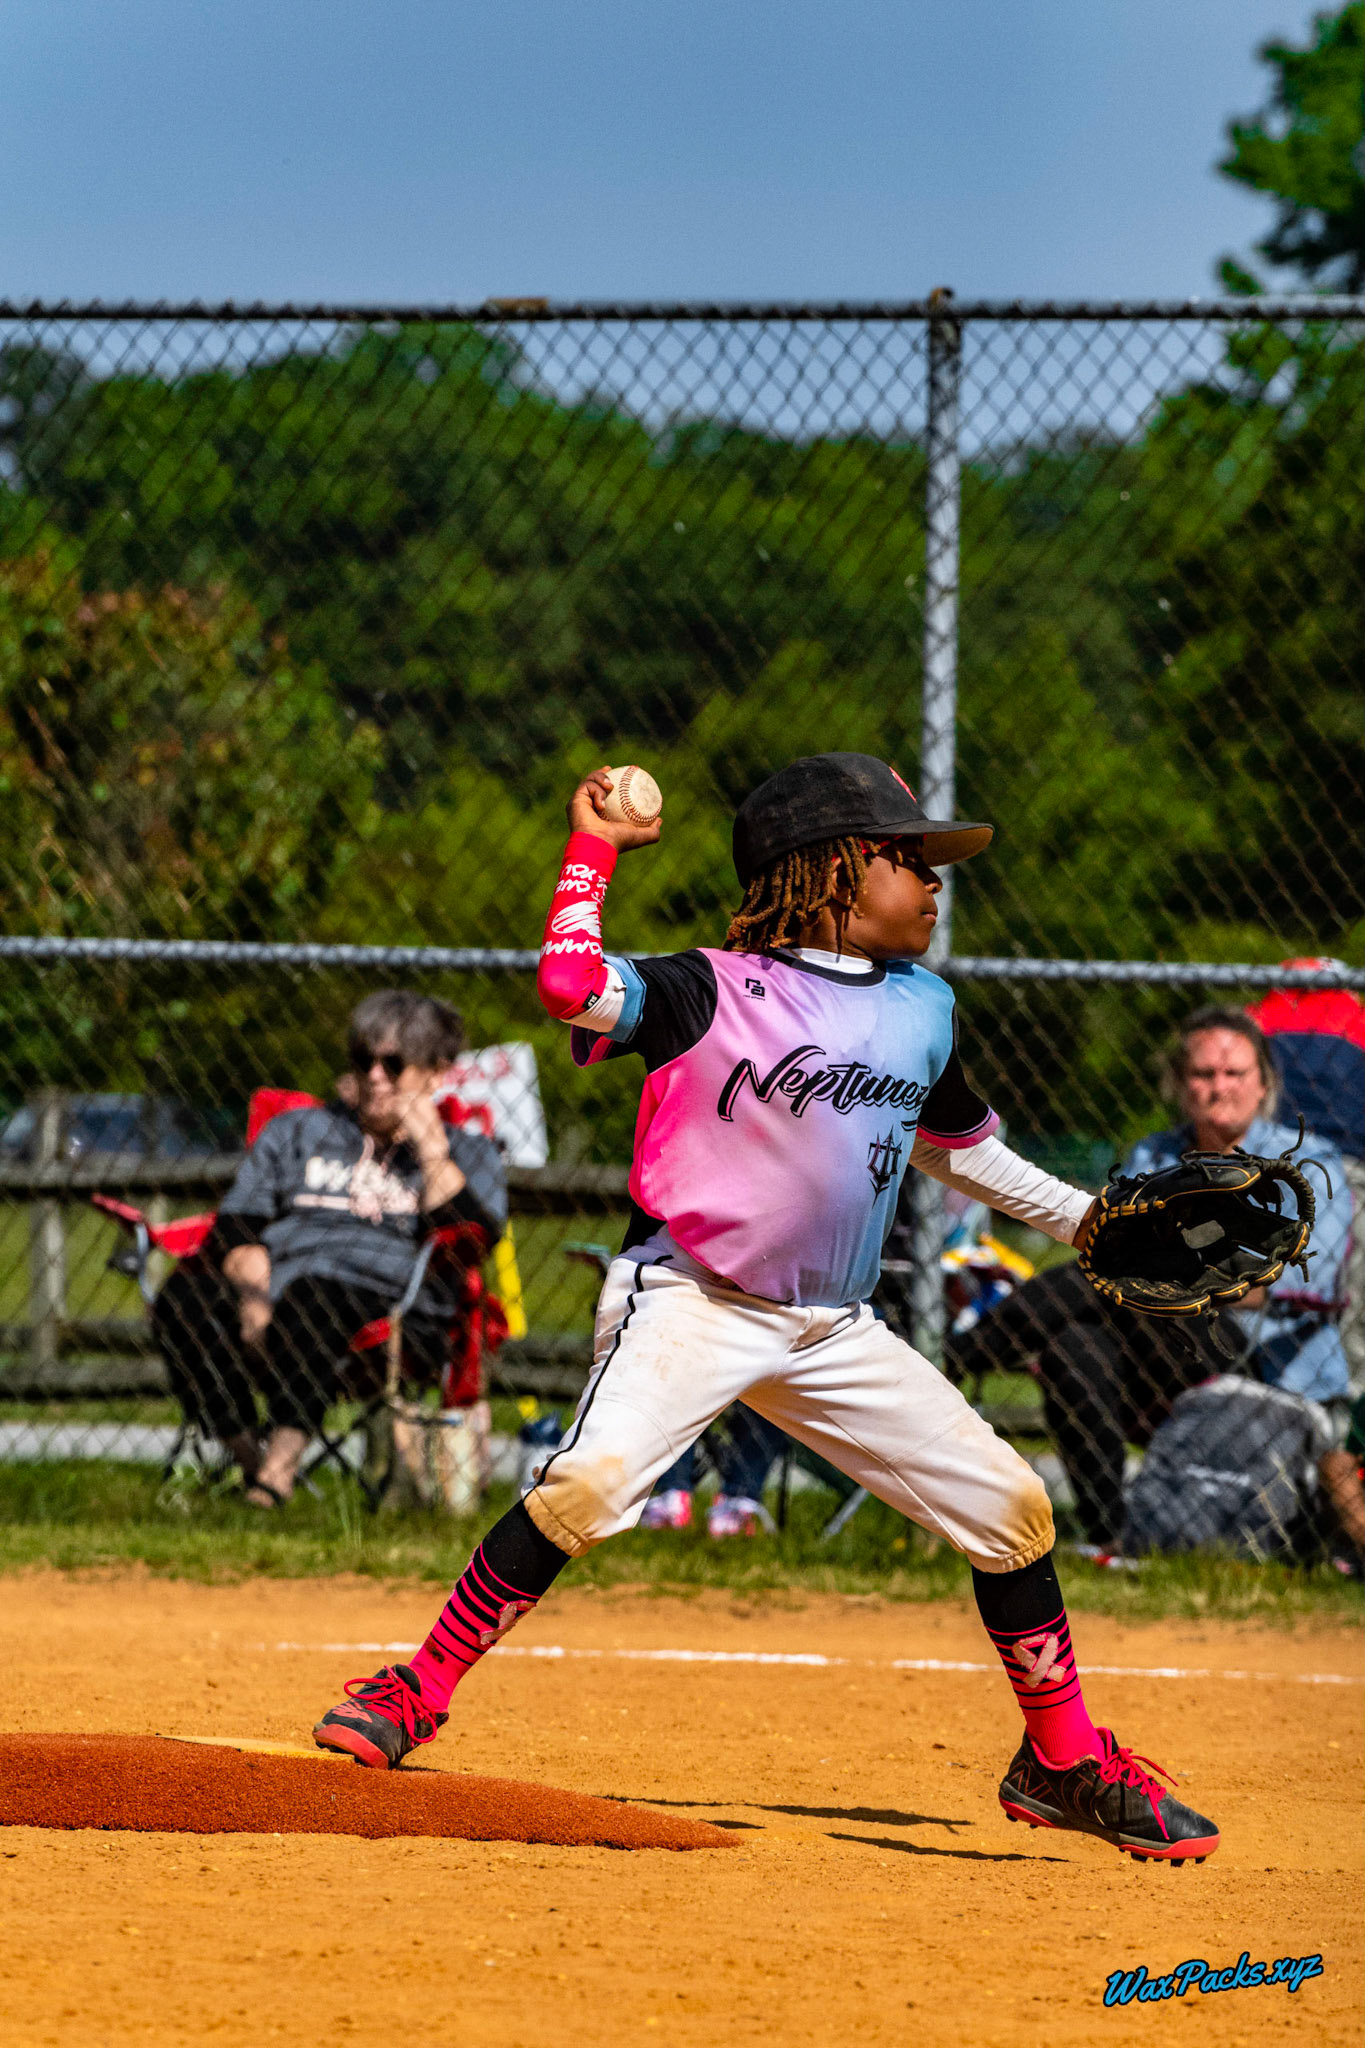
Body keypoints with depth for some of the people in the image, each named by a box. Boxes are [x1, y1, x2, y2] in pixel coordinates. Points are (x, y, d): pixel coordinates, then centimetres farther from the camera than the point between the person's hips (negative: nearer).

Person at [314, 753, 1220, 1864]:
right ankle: (417, 1695, -13)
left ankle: (1066, 1764, 19)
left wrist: (1075, 1214, 26)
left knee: (1011, 1507, 3)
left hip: (835, 1331, 6)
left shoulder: (925, 1009, 10)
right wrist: (594, 848, -17)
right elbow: (571, 982, -25)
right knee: (588, 1483, -28)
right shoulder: (719, 991, -10)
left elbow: (953, 1140, 28)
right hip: (693, 1301, -6)